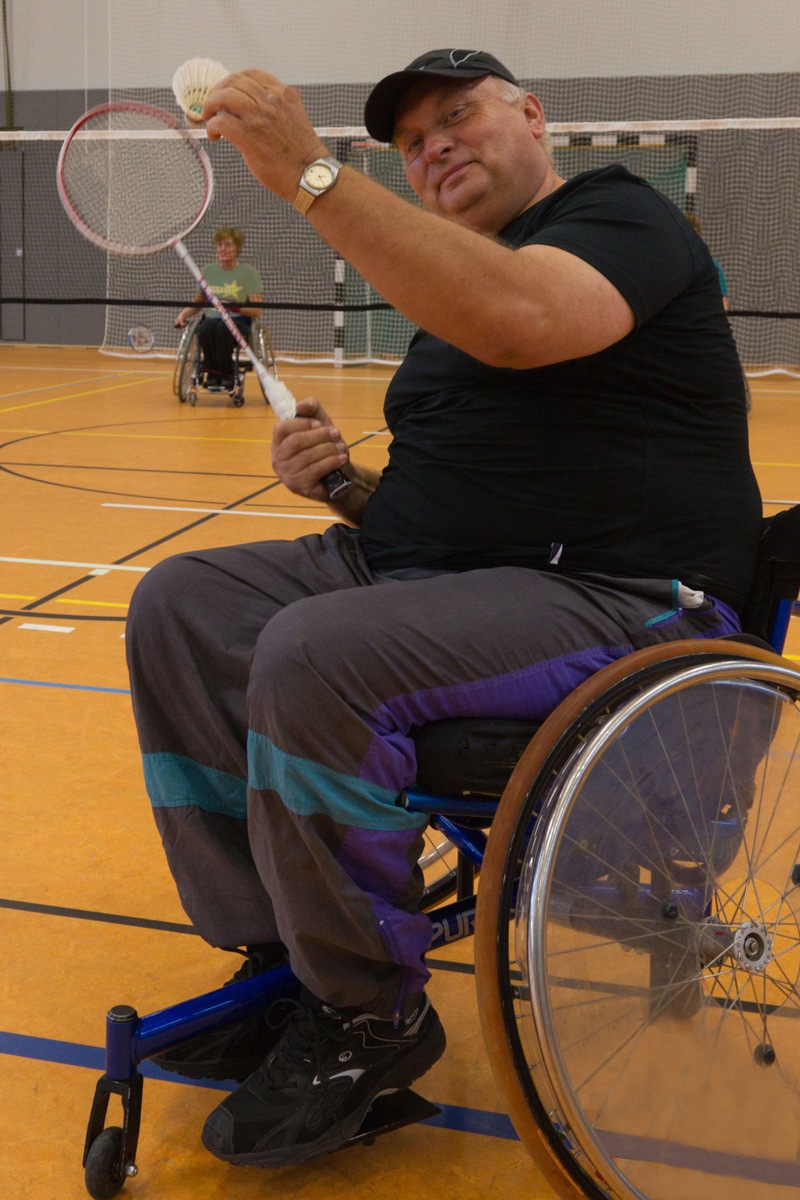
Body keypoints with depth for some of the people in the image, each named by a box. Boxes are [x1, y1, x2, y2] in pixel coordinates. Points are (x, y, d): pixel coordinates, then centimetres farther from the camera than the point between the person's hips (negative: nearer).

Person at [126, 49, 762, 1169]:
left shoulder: (620, 213, -5)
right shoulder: (457, 285, 21)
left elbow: (521, 320, -30)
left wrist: (311, 174, -27)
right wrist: (347, 485, 2)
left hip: (611, 601, -9)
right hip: (418, 569, 10)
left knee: (312, 657, -32)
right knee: (181, 604, 0)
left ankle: (368, 1014, -10)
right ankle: (281, 957, 1)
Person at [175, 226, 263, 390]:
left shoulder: (249, 273, 2)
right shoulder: (207, 271, 13)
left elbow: (256, 310, -5)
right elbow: (197, 303, 24)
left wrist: (234, 307, -20)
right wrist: (183, 314, 5)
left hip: (239, 322, -3)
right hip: (211, 319, 3)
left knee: (223, 328, -38)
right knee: (206, 327, -35)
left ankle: (227, 376, -23)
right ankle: (212, 375, -21)